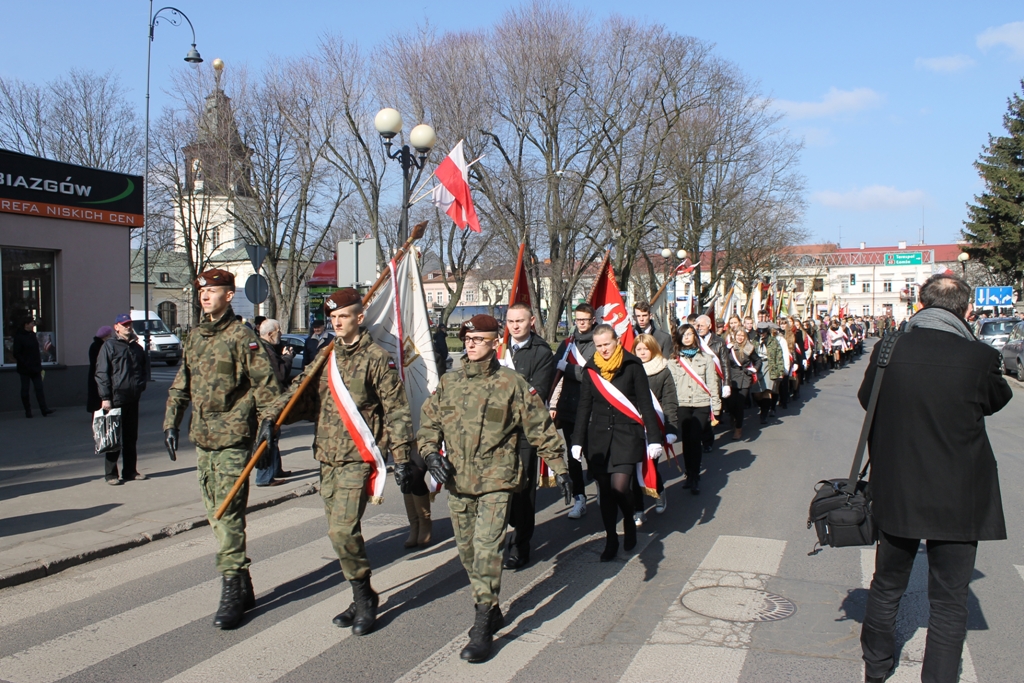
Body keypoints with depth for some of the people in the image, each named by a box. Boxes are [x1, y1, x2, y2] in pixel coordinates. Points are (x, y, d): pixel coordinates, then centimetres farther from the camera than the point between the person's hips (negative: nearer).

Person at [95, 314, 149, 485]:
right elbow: (101, 373, -8)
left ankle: (130, 471, 19)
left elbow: (145, 367, 26)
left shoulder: (137, 347, 14)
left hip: (133, 399, 6)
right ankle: (111, 474, 3)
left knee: (131, 437, 11)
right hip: (115, 399, -6)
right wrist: (105, 397, -14)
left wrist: (141, 384, 10)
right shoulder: (109, 346, -3)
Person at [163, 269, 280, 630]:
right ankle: (243, 588, 21)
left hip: (232, 439, -8)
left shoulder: (241, 336, -7)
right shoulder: (195, 336, 14)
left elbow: (265, 384, -10)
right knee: (216, 515, 11)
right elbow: (181, 384, 21)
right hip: (202, 438, 8)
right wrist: (171, 422, 15)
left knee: (228, 515, -9)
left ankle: (232, 593, -2)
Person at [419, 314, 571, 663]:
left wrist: (559, 468, 0)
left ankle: (482, 628, -8)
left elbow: (540, 429, 1)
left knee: (486, 548, -14)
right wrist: (430, 452, -4)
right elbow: (428, 422, 15)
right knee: (467, 551, 12)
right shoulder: (448, 384, 8)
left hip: (495, 480, -5)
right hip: (457, 481, 5)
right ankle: (491, 611, 30)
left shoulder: (512, 384, -3)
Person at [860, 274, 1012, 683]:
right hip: (957, 497, -3)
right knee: (949, 600, 10)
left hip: (896, 492, 3)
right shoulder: (980, 357, -16)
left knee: (887, 585, 21)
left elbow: (867, 398, 7)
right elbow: (998, 400, 4)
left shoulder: (889, 351, -9)